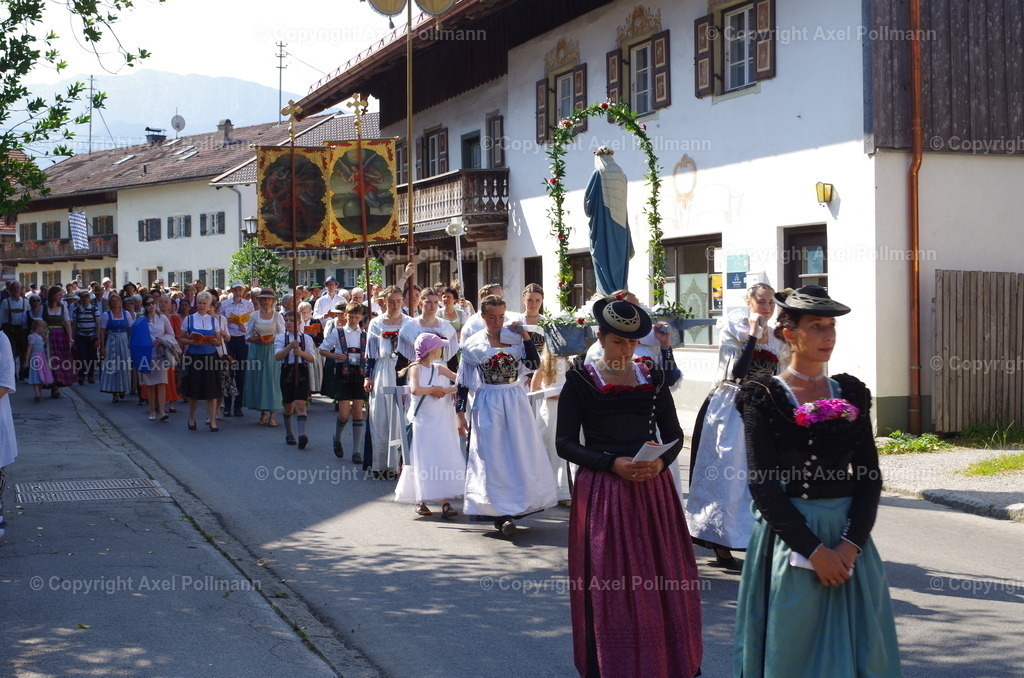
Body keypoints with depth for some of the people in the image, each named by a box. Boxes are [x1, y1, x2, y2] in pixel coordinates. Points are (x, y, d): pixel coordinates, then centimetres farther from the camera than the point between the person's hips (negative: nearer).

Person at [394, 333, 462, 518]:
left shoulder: (439, 369, 8)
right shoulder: (416, 368, -7)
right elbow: (415, 390, -25)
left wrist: (445, 390, -14)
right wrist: (434, 388, -11)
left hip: (441, 422, 5)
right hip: (422, 421, -5)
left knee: (445, 460, -1)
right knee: (423, 462, 0)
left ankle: (445, 502, -1)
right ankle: (421, 501, 12)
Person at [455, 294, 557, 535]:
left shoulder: (514, 338, 3)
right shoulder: (473, 345, -1)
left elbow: (533, 364, -7)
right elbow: (463, 382, 1)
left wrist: (524, 336, -12)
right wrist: (460, 414, -1)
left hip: (515, 403, 2)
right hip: (487, 406, -2)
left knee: (520, 456, 5)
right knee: (494, 459, -1)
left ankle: (515, 507, 17)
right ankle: (501, 512, 3)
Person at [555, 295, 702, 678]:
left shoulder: (652, 378, 8)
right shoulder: (581, 381, -1)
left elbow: (674, 435, 11)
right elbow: (565, 443, -4)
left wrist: (662, 461, -10)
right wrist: (613, 464, -16)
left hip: (653, 488, 3)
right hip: (602, 492, -3)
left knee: (662, 579, 4)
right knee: (608, 585, 0)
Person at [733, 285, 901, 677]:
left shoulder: (851, 394, 7)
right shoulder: (764, 397, -4)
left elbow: (868, 476, 3)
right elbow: (762, 485, -11)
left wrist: (850, 544, -11)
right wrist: (814, 549, -16)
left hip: (848, 538, 4)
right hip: (788, 538, -3)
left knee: (857, 646, 8)